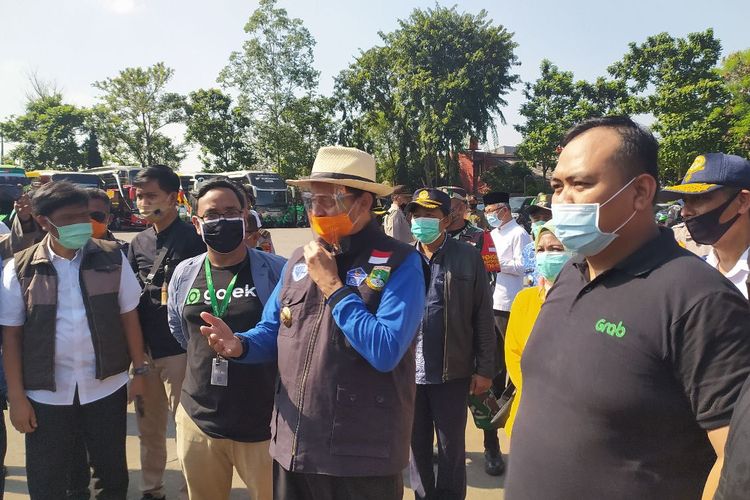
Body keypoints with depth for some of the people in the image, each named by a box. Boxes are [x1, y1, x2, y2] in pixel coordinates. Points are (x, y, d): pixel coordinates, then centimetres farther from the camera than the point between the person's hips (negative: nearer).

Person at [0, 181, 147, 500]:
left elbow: (129, 316, 1)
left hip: (106, 387, 1)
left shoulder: (112, 258, -4)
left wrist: (139, 371, 1)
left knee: (113, 474, 16)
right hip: (46, 393, 0)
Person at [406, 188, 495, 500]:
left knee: (451, 449, 11)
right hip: (409, 370, 3)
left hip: (452, 372, -2)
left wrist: (485, 369, -4)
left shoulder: (468, 258, -4)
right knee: (417, 446, 17)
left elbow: (483, 316, -3)